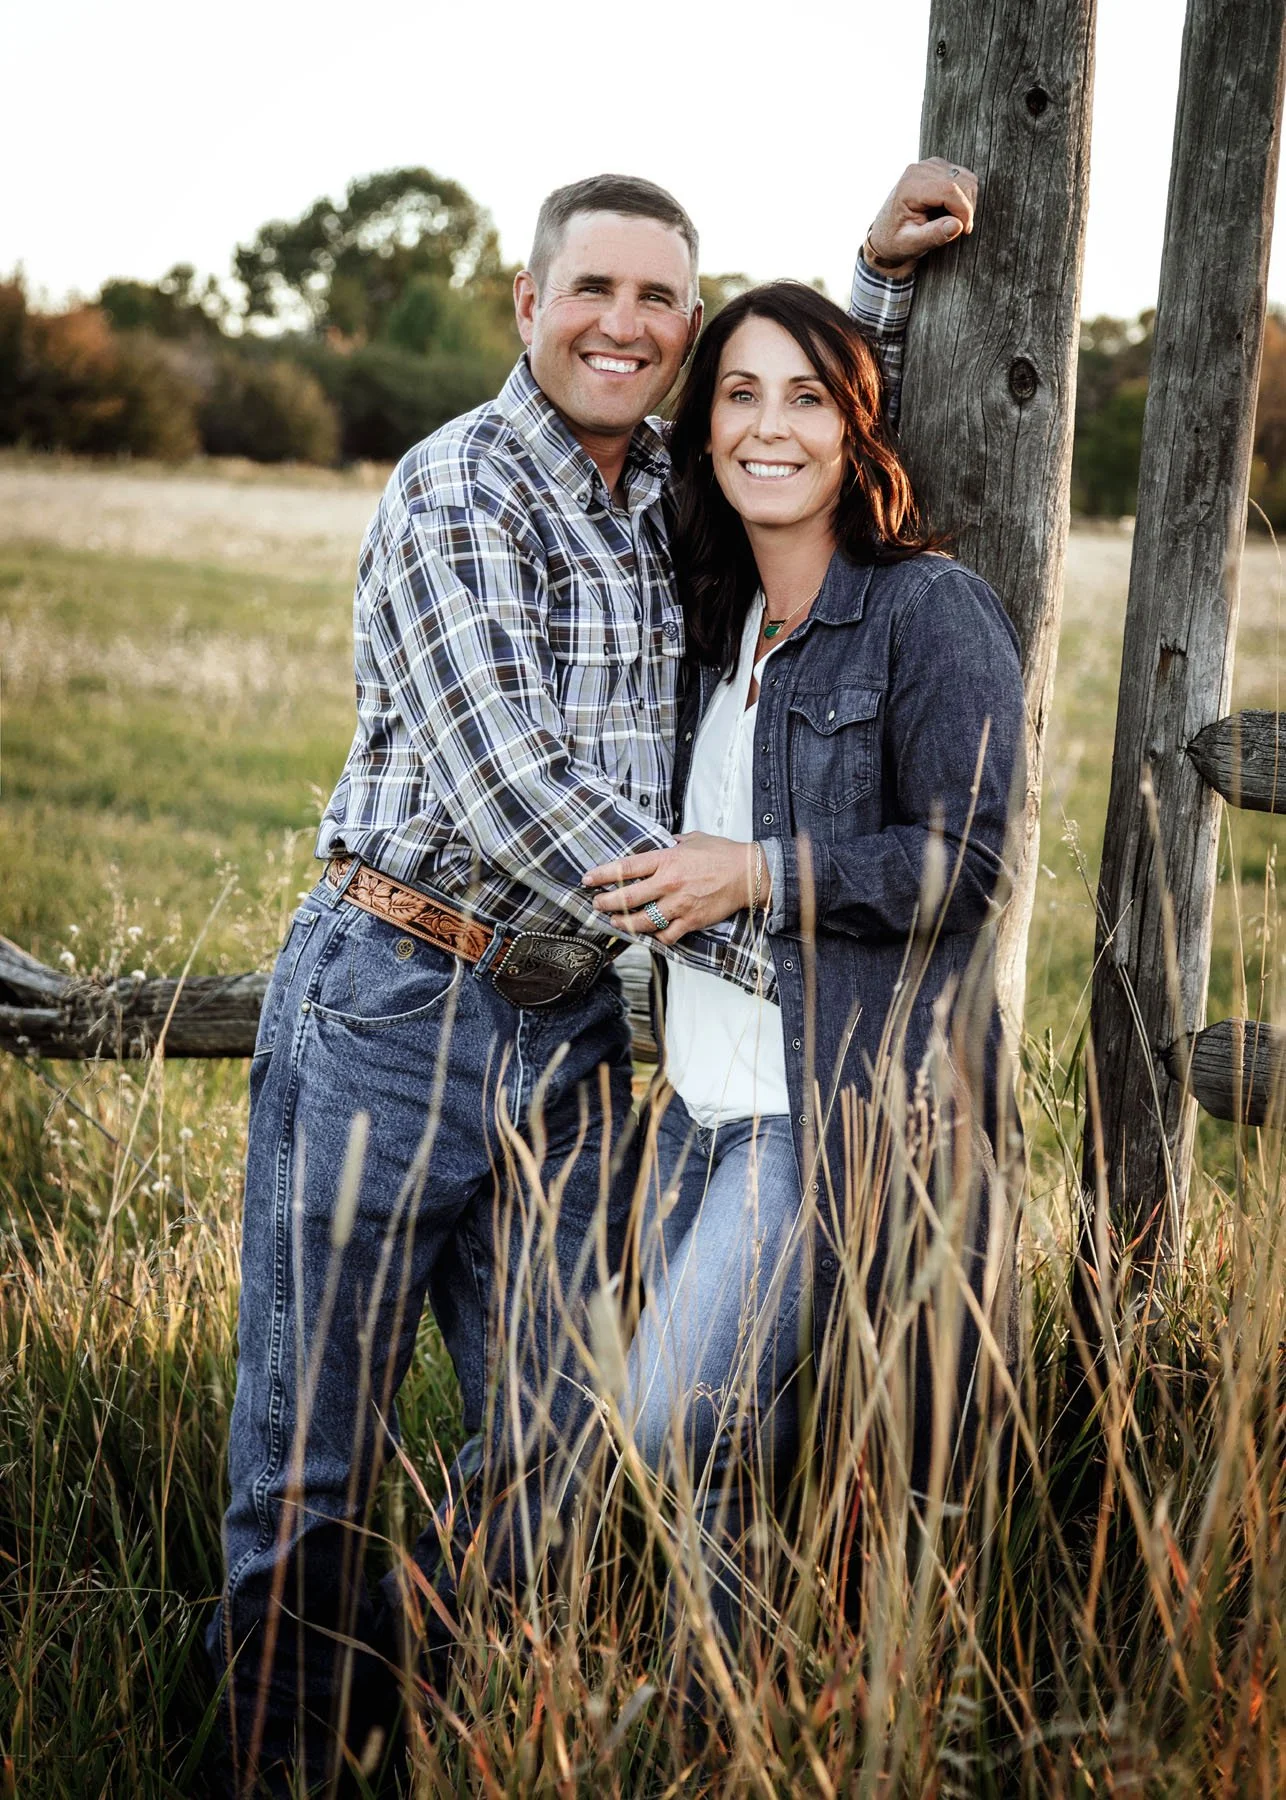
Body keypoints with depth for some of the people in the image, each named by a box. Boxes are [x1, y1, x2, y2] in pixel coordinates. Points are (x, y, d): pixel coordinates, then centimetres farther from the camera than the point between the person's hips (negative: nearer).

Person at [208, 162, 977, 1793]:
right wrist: (765, 953, -17)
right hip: (396, 1002, -6)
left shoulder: (672, 497, 10)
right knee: (314, 1439, 4)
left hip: (571, 1031, 7)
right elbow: (510, 794, -20)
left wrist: (882, 277, 17)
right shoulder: (455, 491, -12)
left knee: (552, 1442, 10)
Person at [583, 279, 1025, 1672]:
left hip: (858, 1103, -7)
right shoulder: (716, 621, 14)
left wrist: (760, 875, -16)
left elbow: (976, 862, -13)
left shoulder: (934, 613, -9)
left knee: (679, 1425, -13)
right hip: (707, 1098, 8)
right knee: (704, 1428, 11)